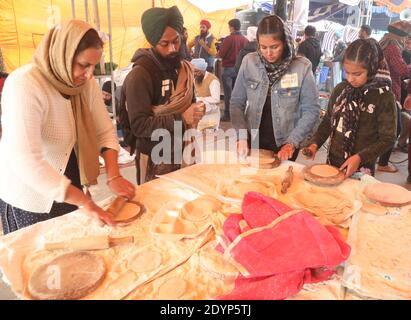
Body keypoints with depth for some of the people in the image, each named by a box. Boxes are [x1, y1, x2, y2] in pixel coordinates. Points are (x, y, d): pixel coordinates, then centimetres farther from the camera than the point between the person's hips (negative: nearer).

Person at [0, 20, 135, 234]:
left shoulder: (86, 82, -6)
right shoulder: (24, 86, -26)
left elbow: (105, 132, -3)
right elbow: (25, 161, -34)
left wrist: (114, 176, -19)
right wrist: (84, 202, -36)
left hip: (69, 187, 6)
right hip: (30, 197, -6)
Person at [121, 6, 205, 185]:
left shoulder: (184, 68, 6)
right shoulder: (140, 74, -15)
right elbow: (139, 125, -21)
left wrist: (196, 110, -5)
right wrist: (181, 119, -26)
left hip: (182, 153, 6)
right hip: (155, 159, -6)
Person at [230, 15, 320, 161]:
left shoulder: (302, 67, -12)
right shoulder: (249, 62, -7)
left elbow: (311, 110, -9)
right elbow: (237, 102, -3)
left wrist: (292, 142, -16)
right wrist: (242, 136, -13)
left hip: (285, 145, -1)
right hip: (253, 141, 2)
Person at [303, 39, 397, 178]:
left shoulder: (384, 96, -12)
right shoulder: (340, 89, 0)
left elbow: (388, 139, -10)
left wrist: (360, 157, -21)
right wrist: (315, 144, -4)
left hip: (361, 169, -4)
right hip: (332, 162, 4)